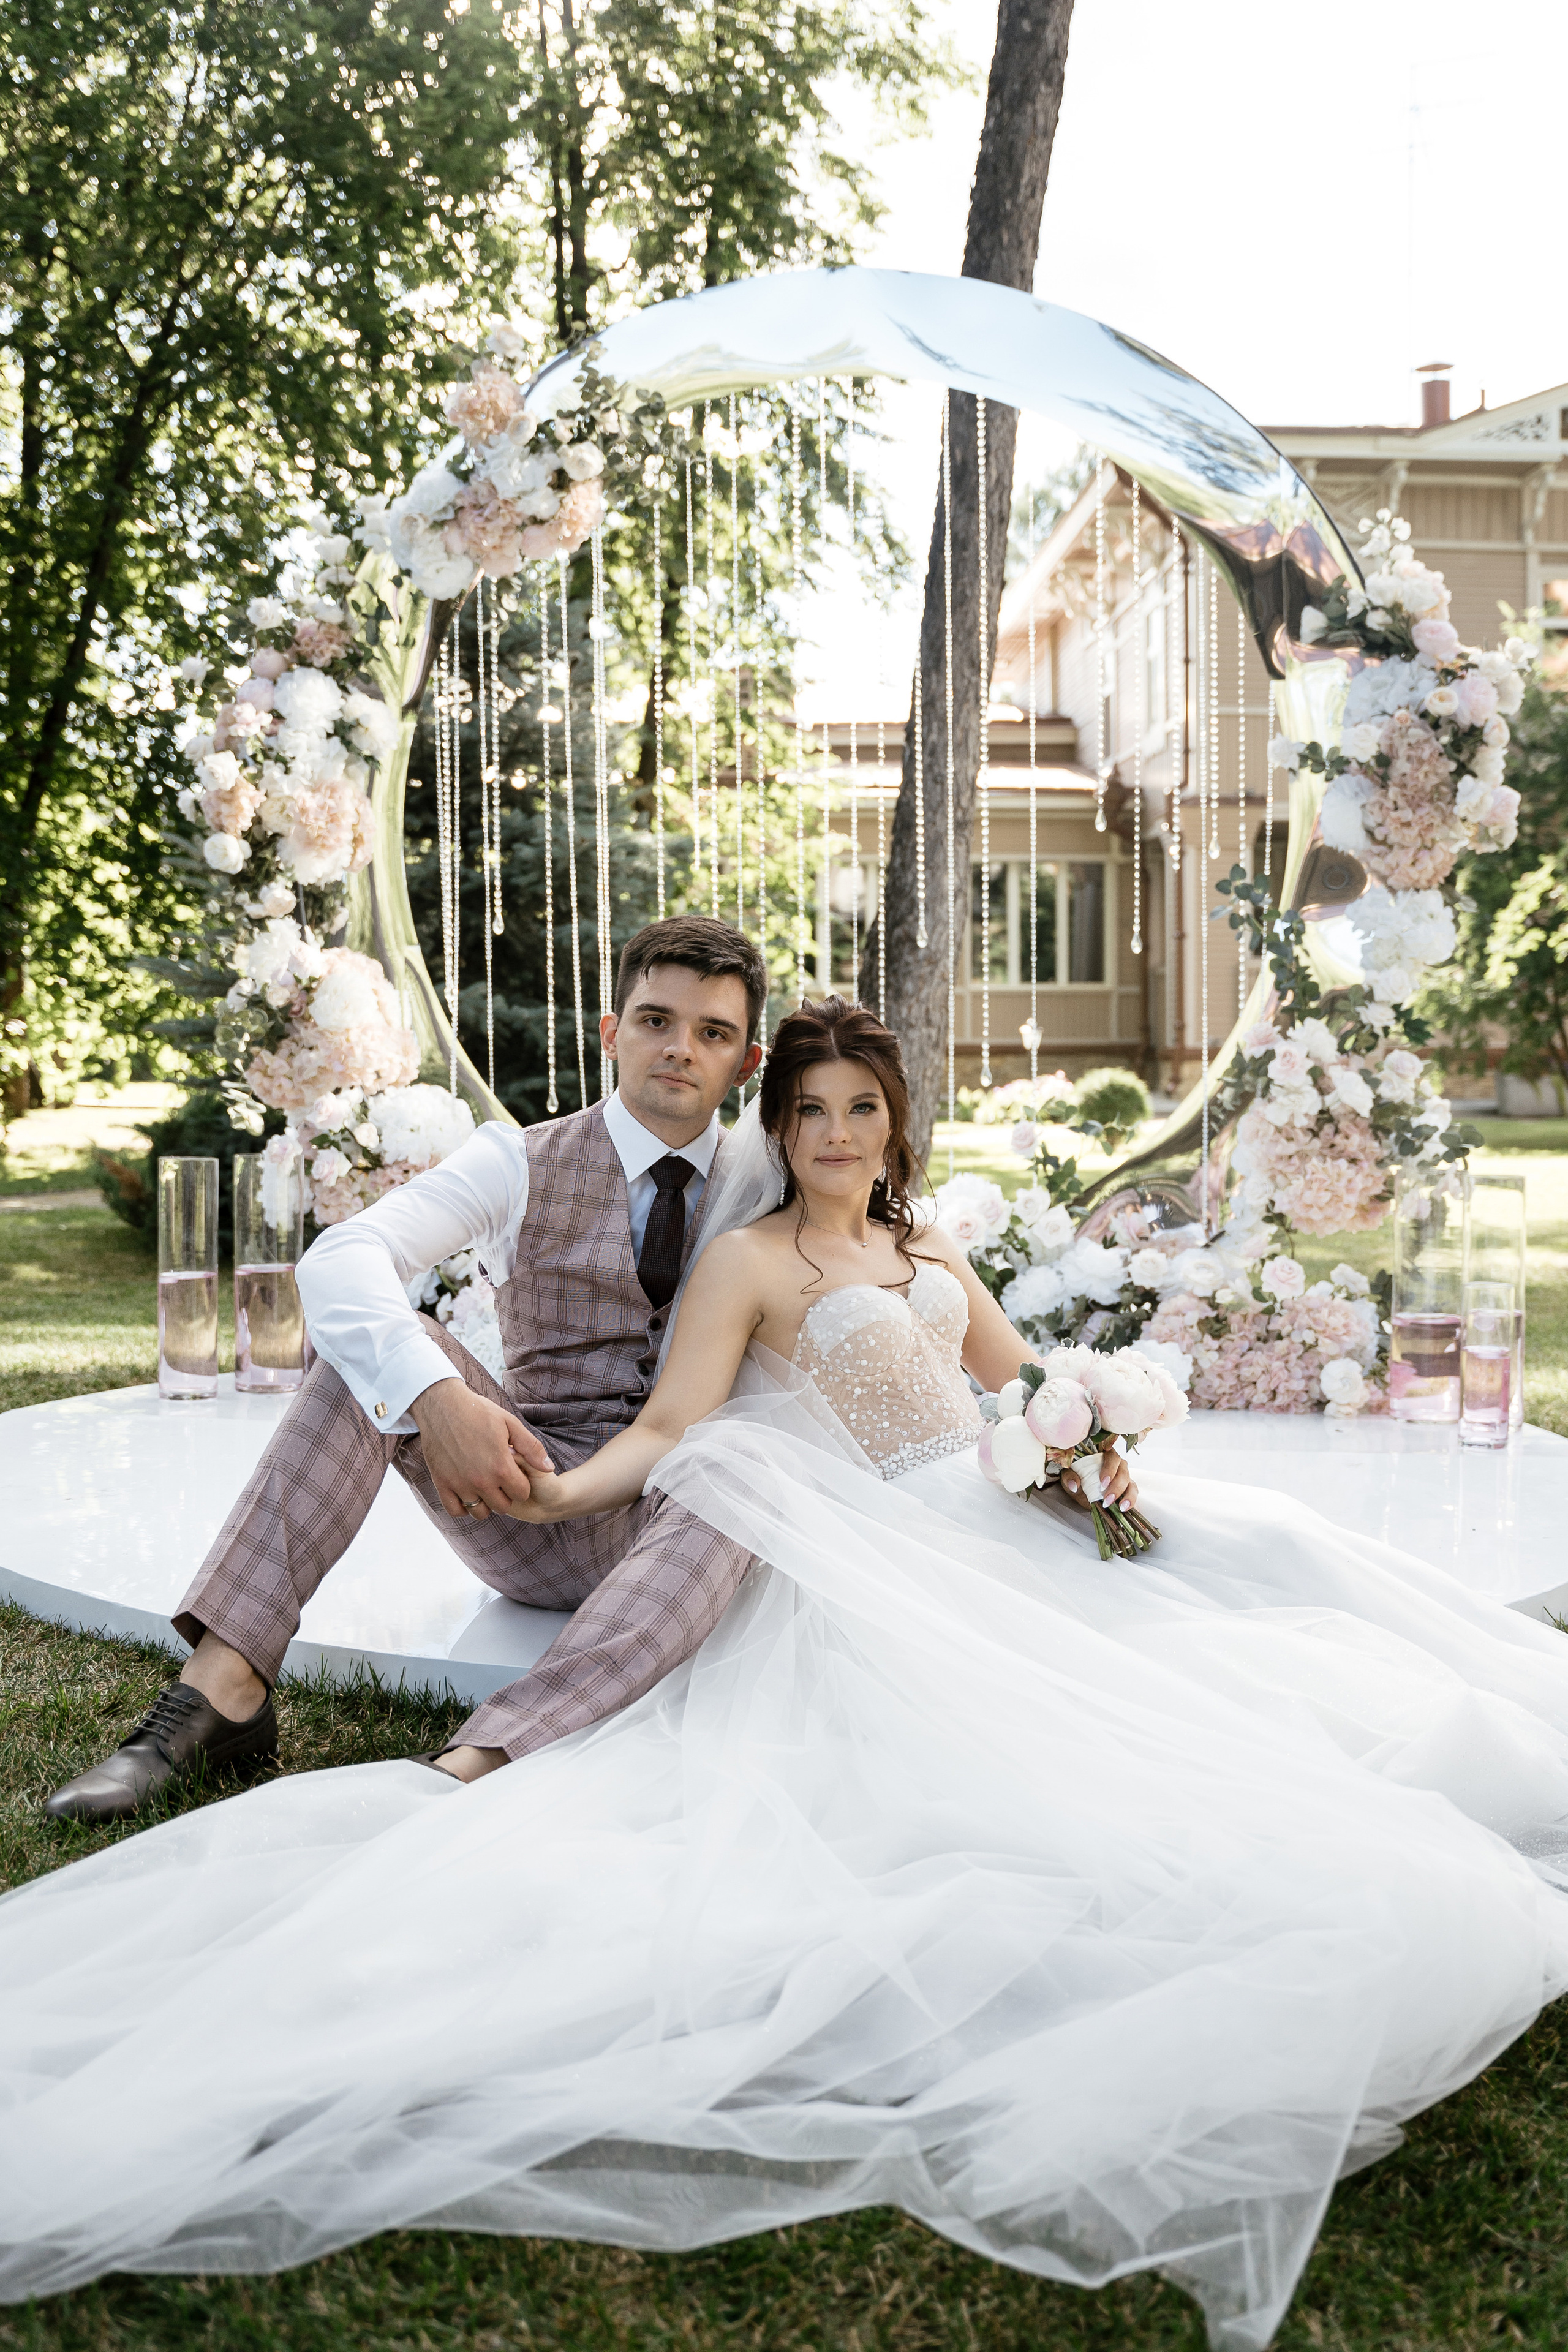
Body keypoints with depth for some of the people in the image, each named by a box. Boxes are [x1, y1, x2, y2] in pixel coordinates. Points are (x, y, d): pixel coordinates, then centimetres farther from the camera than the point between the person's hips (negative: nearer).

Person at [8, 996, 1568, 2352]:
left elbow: (1018, 1376, 25)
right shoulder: (748, 1259, -1)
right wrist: (570, 1491, -30)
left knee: (1259, 1560, -4)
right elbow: (673, 1425, -12)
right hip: (883, 1555, -7)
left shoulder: (921, 1246, 20)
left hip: (1003, 1517, 7)